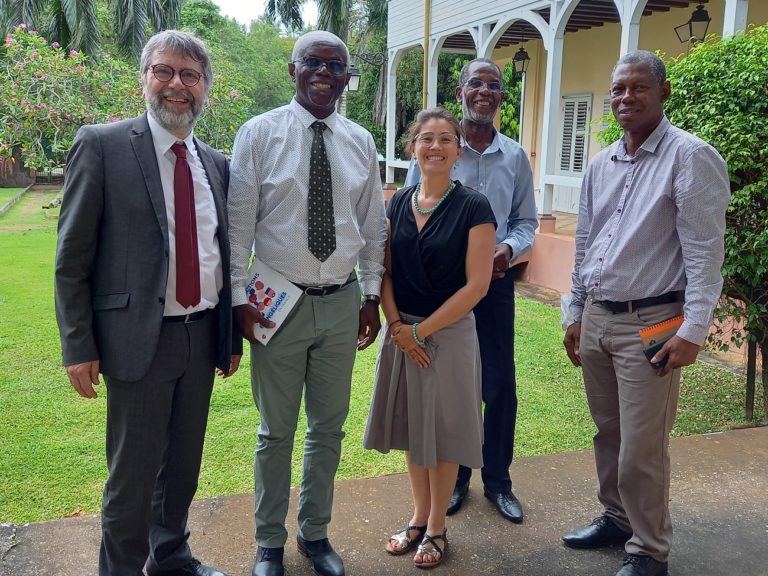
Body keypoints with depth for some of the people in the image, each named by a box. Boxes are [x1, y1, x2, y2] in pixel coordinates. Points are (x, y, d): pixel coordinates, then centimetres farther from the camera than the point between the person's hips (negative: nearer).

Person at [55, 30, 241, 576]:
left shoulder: (216, 163, 9)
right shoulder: (102, 145, -7)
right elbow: (71, 257, -7)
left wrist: (232, 335, 13)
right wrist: (79, 346, -10)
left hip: (203, 334, 5)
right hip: (139, 338, -5)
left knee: (184, 462, 19)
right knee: (134, 472, 7)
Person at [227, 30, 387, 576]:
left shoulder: (360, 142, 6)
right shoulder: (260, 133, -4)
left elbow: (374, 226, 11)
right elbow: (239, 222, -5)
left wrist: (372, 295, 9)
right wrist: (240, 296, -9)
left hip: (341, 303, 3)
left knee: (329, 428, 14)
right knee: (276, 431, 9)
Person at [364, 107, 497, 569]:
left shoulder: (473, 207, -10)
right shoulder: (399, 203, 4)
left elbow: (477, 284, -14)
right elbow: (385, 270, 6)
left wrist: (421, 329, -13)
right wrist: (397, 327, -8)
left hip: (449, 332, -4)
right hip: (401, 332, 4)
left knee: (443, 431, 8)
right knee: (412, 427, 14)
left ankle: (437, 528, 26)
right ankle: (419, 517, 33)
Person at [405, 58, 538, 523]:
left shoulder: (516, 157, 6)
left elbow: (526, 220, 10)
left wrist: (509, 248, -11)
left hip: (496, 281, 2)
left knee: (500, 384, 7)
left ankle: (498, 480, 25)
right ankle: (454, 477, 28)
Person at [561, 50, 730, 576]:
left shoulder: (690, 157, -10)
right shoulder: (601, 165, 11)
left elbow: (705, 252, -13)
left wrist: (693, 332, -17)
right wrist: (576, 314, 17)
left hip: (649, 323, -6)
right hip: (596, 318, 7)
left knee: (642, 449, 0)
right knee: (608, 433, 17)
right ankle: (616, 518, 36)